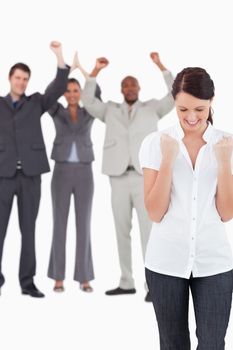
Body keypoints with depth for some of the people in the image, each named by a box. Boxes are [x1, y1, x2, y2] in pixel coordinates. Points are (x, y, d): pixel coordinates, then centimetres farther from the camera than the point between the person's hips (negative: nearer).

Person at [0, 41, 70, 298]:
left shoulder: (36, 102, 11)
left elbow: (59, 88, -3)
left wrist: (59, 55, -12)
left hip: (30, 174, 1)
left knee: (28, 229, 3)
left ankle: (27, 282, 7)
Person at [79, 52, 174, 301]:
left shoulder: (152, 108, 13)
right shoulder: (111, 110, 17)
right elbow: (87, 101, 4)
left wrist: (160, 66, -5)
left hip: (146, 178, -3)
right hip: (119, 179, 3)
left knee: (148, 231, -10)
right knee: (122, 232, 6)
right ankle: (127, 283, 14)